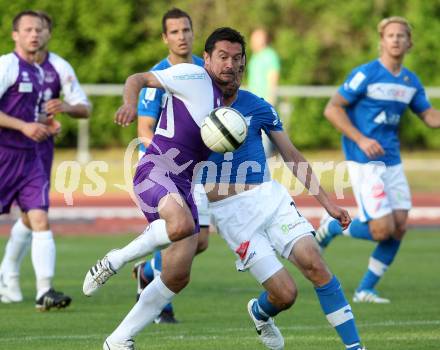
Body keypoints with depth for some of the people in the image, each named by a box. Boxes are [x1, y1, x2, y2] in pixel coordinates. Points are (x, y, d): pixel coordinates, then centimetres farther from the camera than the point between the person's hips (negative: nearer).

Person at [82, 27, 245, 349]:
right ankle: (115, 261, -16)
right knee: (182, 225, -39)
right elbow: (138, 79, -9)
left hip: (183, 184, 8)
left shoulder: (228, 102, 21)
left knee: (178, 277, 1)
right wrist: (131, 104, -31)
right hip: (156, 169, -8)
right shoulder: (194, 77, -3)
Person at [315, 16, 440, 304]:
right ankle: (332, 227, 16)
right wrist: (360, 139, -19)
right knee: (383, 230, -12)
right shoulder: (366, 74, -11)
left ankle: (366, 290, 12)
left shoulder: (411, 81, 8)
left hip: (392, 161, 7)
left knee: (399, 228, -1)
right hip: (365, 162, -7)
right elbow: (332, 109, -10)